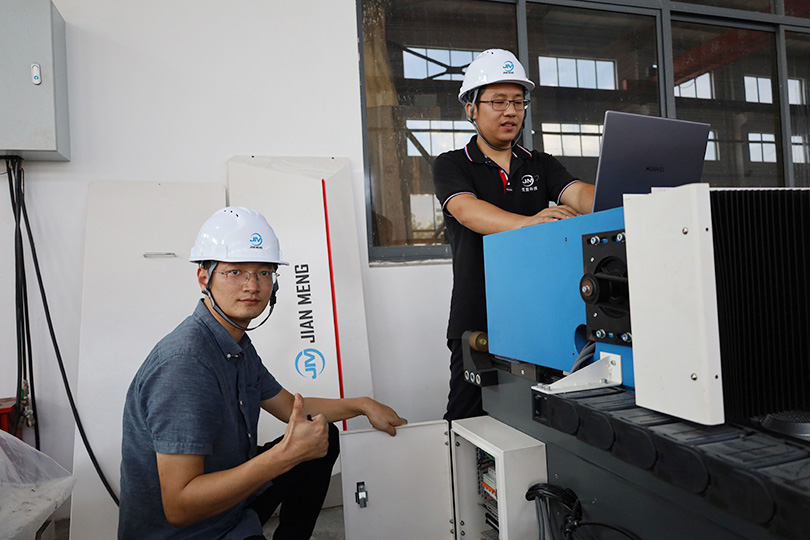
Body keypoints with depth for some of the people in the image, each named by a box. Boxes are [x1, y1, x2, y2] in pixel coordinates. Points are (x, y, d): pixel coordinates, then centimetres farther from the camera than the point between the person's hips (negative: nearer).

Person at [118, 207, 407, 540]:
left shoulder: (237, 345, 3)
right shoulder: (184, 362, -28)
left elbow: (289, 406, 17)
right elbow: (178, 507, -30)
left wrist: (363, 405, 14)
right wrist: (285, 455, -34)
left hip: (230, 498, 10)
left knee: (324, 438, 18)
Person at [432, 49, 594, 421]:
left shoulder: (541, 165, 15)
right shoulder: (451, 166, 4)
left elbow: (579, 194, -4)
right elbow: (467, 210, -17)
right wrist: (526, 222, -36)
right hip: (478, 321, -3)